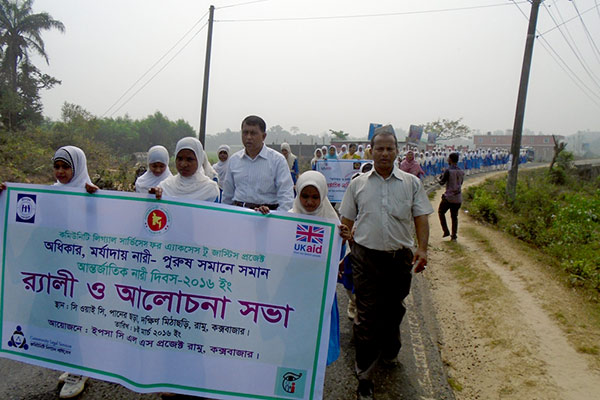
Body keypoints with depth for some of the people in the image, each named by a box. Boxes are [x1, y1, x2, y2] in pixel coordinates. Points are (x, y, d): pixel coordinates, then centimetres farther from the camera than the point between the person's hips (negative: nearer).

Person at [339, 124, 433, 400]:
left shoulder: (411, 183, 6)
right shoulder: (357, 184, 6)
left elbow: (421, 218, 2)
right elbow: (346, 222, 10)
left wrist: (422, 249, -12)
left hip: (400, 257, 2)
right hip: (366, 256, -1)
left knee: (393, 310, 18)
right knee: (366, 315, -1)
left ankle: (389, 352, 44)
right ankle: (364, 374, 11)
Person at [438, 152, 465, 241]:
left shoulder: (448, 171, -14)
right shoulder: (462, 172, 5)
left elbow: (441, 182, -8)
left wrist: (441, 176, 10)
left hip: (449, 197, -5)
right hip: (458, 198, 5)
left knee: (441, 212, 17)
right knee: (454, 217, 13)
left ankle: (446, 231, 11)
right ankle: (454, 236, 11)